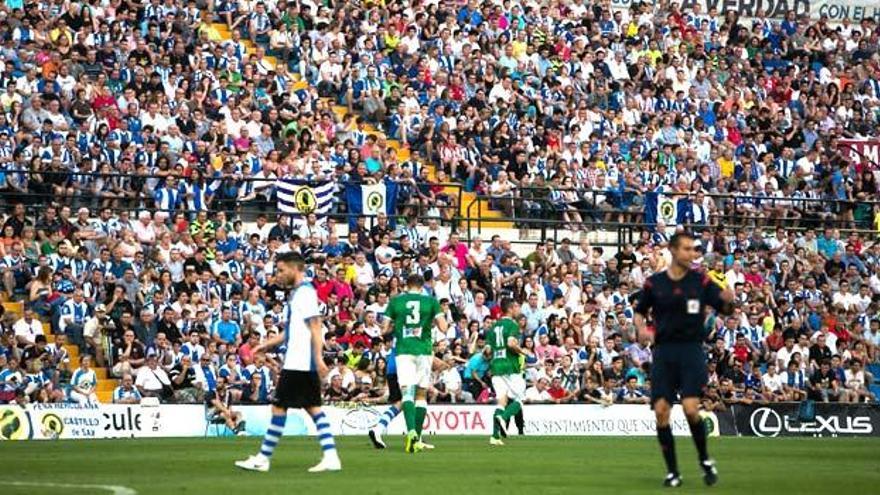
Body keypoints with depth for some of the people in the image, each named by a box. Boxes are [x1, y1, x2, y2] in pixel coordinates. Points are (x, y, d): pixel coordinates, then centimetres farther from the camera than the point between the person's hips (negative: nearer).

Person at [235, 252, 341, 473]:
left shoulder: (305, 292, -12)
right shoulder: (297, 293, 18)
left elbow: (316, 326, -19)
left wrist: (318, 358, -25)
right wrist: (266, 344, 24)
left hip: (298, 363, -10)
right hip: (304, 363, 10)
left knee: (279, 407, -4)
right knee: (313, 407, 7)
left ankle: (263, 458, 1)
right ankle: (331, 457, 1)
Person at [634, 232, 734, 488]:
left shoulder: (701, 281, 2)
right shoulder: (654, 283, 5)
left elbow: (724, 308, 1)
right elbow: (640, 311, 17)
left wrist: (728, 300, -21)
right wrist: (641, 327, -4)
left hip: (692, 350, -2)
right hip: (664, 351, 2)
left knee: (691, 408, -16)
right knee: (661, 411, -5)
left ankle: (705, 461, 8)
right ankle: (672, 471, 8)